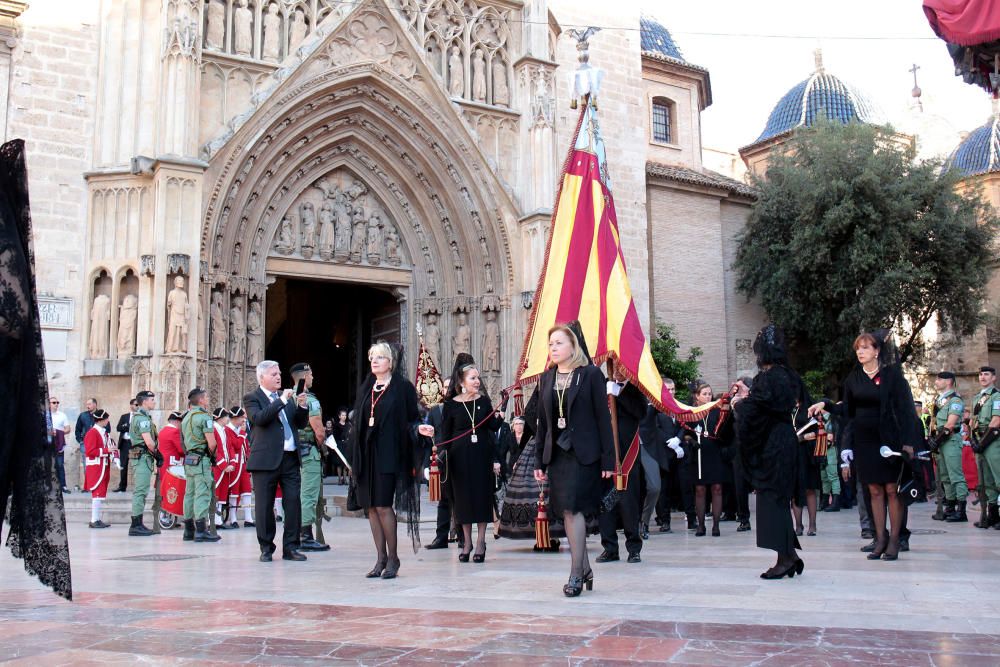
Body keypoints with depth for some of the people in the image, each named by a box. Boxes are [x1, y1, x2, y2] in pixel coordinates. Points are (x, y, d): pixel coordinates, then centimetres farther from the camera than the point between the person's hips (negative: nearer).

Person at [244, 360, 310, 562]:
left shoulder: (287, 396, 17)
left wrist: (302, 407, -1)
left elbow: (301, 424, 17)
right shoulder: (252, 398, 1)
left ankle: (290, 547, 10)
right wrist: (281, 400, -19)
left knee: (293, 502, 2)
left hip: (290, 458, 5)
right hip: (266, 460, -5)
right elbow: (259, 418, -18)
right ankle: (266, 548, 15)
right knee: (265, 506, 3)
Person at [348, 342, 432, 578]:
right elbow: (358, 423, 15)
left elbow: (411, 419, 0)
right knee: (370, 506, 5)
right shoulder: (365, 389, 15)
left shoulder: (403, 387, -1)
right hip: (367, 454, 6)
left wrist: (419, 428, -23)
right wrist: (355, 456, 11)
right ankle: (381, 558, 15)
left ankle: (393, 557, 3)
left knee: (383, 505, -10)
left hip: (389, 454, -6)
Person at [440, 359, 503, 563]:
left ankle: (480, 542, 9)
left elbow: (493, 427, 4)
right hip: (460, 456, -1)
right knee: (463, 498, 4)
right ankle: (467, 542, 16)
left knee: (482, 496, 2)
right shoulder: (451, 404, -2)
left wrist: (498, 415, -13)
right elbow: (445, 434, 2)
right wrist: (444, 458, -4)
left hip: (482, 454, 1)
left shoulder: (484, 400, 3)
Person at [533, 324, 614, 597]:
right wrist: (539, 460, 9)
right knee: (568, 512, 7)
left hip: (583, 454, -5)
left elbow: (603, 417, -6)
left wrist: (608, 459, -9)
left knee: (573, 508, -11)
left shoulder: (591, 374, -4)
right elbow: (542, 421, 13)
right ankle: (585, 569, 19)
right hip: (557, 453, 6)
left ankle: (576, 574, -5)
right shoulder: (546, 378, 11)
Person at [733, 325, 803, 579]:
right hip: (786, 441, 9)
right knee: (780, 498, 14)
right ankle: (790, 555, 18)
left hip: (769, 446, -9)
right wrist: (748, 395, 24)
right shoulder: (788, 376, 9)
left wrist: (738, 404, -1)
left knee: (772, 498, -3)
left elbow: (753, 412, -20)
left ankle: (785, 558, 0)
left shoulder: (767, 378, -18)